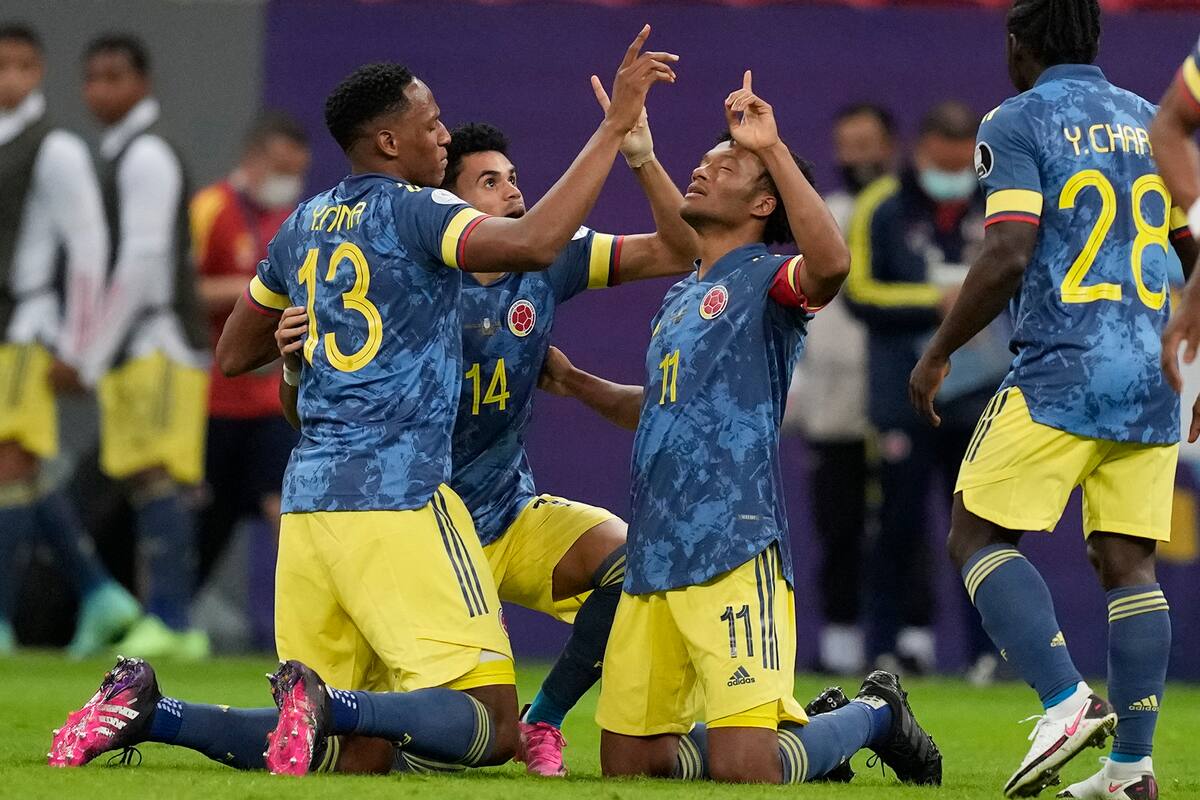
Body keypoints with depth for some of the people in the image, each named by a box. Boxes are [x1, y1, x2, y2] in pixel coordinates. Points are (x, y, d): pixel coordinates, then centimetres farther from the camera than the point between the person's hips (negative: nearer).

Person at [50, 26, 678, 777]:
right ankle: (329, 705, -28)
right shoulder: (414, 211, -5)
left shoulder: (304, 226, 17)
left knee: (351, 751, 10)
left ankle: (147, 711, -4)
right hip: (398, 497, -8)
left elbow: (233, 355, 28)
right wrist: (616, 126, -18)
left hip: (311, 497, 8)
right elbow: (533, 242, -23)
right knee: (491, 724, -8)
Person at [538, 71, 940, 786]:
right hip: (654, 559, 8)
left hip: (734, 555, -8)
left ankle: (873, 716, 13)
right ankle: (796, 733, 26)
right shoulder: (680, 298, 22)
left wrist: (773, 149, -26)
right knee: (627, 762, 6)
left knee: (743, 770, -15)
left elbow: (830, 263, -28)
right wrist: (576, 383, 29)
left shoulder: (764, 277, -3)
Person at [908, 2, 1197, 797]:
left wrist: (938, 355, -3)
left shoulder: (1018, 122, -3)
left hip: (1060, 373, -6)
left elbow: (1008, 257, -13)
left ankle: (1066, 700, -16)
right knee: (1128, 560, 6)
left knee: (978, 537, 1)